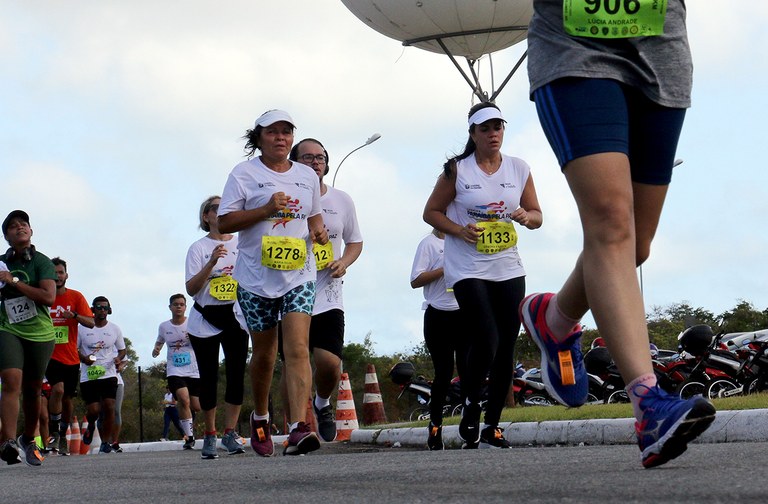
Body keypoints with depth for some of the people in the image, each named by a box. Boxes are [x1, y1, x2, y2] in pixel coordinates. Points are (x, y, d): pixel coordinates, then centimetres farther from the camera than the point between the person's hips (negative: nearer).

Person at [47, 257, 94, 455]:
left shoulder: (76, 297, 1)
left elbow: (91, 323, -6)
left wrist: (74, 315, -24)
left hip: (70, 357, 2)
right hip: (50, 355, -2)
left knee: (67, 398, 10)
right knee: (58, 389, -24)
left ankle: (63, 437, 26)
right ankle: (54, 433, -13)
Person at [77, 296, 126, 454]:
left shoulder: (114, 329, 8)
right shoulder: (82, 328, 2)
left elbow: (122, 349, 16)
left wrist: (118, 358, -7)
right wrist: (83, 358, -13)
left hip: (109, 374, 1)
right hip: (88, 376, -1)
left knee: (109, 407, -12)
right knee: (93, 410, -8)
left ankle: (105, 442, -1)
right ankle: (91, 426, 29)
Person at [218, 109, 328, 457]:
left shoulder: (307, 176, 13)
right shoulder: (245, 174, 0)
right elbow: (224, 222, -5)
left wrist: (318, 229, 3)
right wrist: (266, 210, -17)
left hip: (298, 274, 2)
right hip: (257, 276, -1)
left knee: (297, 348, -16)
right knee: (264, 353, 10)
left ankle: (298, 428, -26)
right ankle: (260, 418, 36)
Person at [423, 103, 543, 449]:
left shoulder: (519, 169, 8)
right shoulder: (457, 170, 0)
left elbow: (537, 215, 13)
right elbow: (432, 212, 4)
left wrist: (527, 217, -10)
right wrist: (460, 230, -13)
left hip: (508, 269, 4)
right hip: (468, 268, -4)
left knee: (507, 347, 0)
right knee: (486, 339, -20)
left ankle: (492, 424, 10)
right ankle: (470, 406, 2)